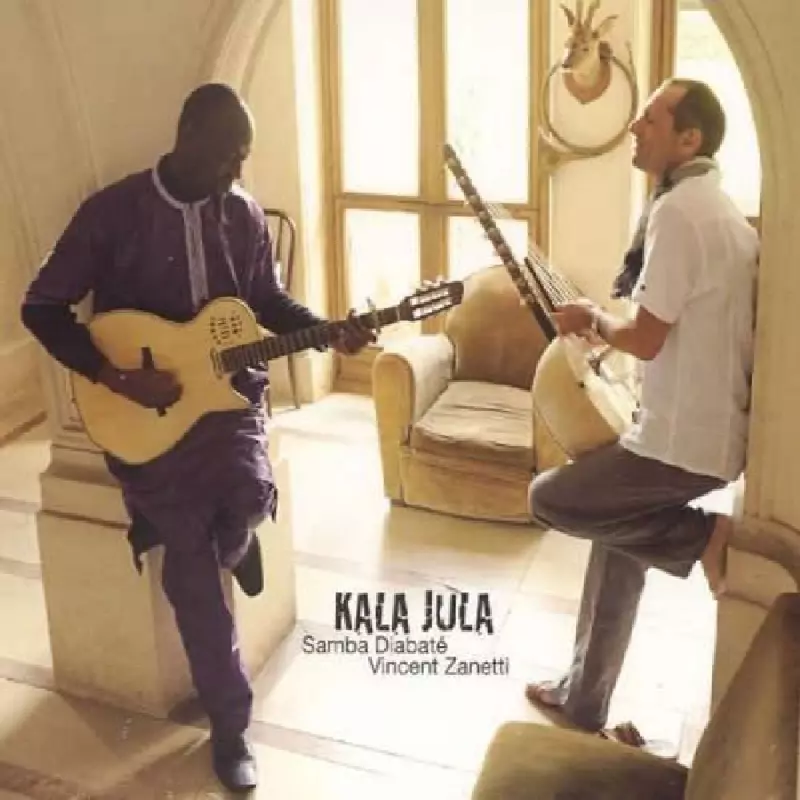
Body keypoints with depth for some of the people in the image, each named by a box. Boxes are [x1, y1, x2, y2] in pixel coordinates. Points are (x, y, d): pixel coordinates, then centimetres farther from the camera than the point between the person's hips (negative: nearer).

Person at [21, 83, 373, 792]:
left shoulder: (244, 213, 3)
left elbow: (266, 301, 16)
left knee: (249, 496, -26)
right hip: (143, 403, -3)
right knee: (190, 544, -11)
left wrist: (329, 332, -2)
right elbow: (42, 307, -6)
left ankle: (216, 558, 16)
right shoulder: (113, 211, -9)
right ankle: (230, 722, 6)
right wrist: (116, 377, -16)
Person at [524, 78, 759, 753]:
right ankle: (584, 704, 30)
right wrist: (608, 324, 13)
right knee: (617, 544, 17)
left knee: (549, 498, 0)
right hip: (711, 424, 10)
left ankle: (703, 535, -1)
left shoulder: (677, 210, -19)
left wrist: (594, 319, -3)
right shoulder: (721, 209, 12)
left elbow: (645, 339, -21)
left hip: (683, 439, -10)